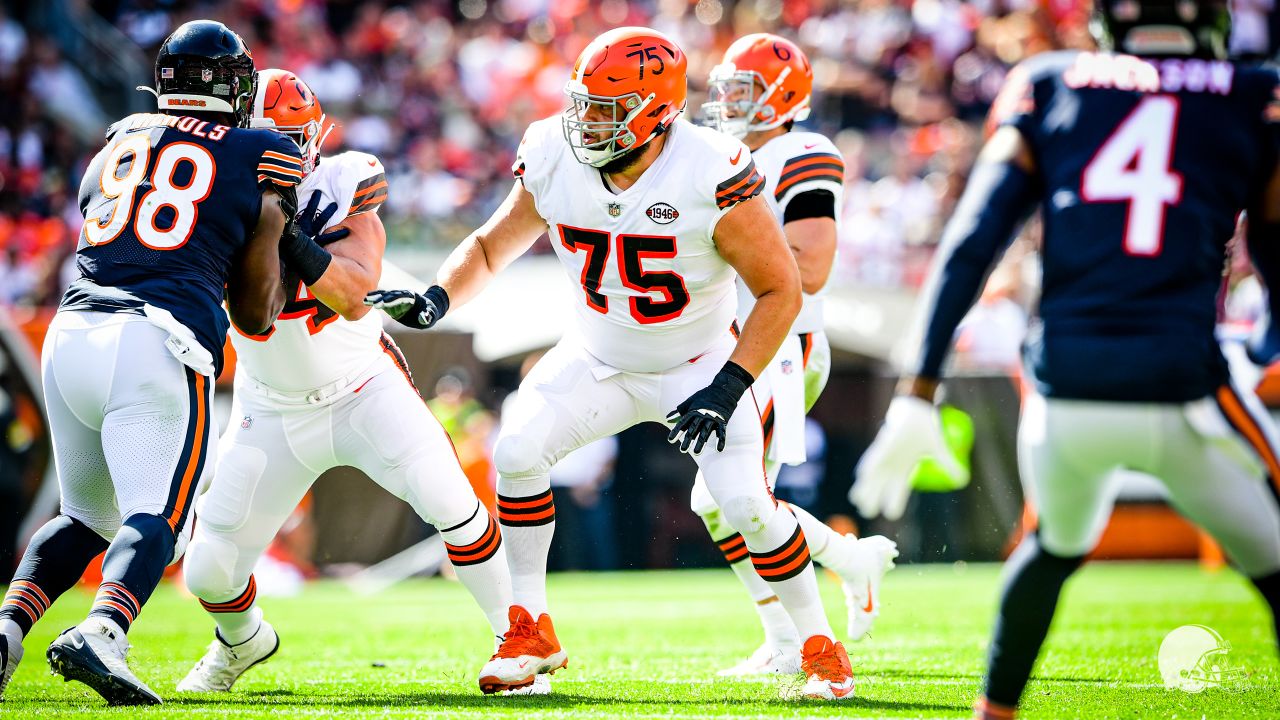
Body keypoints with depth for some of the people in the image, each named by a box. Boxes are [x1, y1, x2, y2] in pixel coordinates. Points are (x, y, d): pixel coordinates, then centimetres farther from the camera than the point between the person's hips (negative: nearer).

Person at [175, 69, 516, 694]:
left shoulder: (342, 184, -17)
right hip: (273, 411, 2)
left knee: (450, 503, -23)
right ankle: (241, 642, 36)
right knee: (209, 570, -1)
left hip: (364, 389, -2)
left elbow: (355, 296, -29)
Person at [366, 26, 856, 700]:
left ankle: (820, 647, 6)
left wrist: (728, 388, -27)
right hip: (598, 360, 4)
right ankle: (531, 634, -1)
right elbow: (490, 246, 2)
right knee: (518, 452, -16)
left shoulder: (710, 177, -28)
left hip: (698, 365, -4)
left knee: (747, 503, -17)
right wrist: (437, 298, -18)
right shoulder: (554, 165, -15)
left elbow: (780, 291, -20)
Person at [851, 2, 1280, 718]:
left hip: (1064, 389, 3)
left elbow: (969, 247, 6)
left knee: (1057, 547, 32)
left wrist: (918, 395, 5)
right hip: (1183, 390, -3)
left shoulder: (1049, 87, 12)